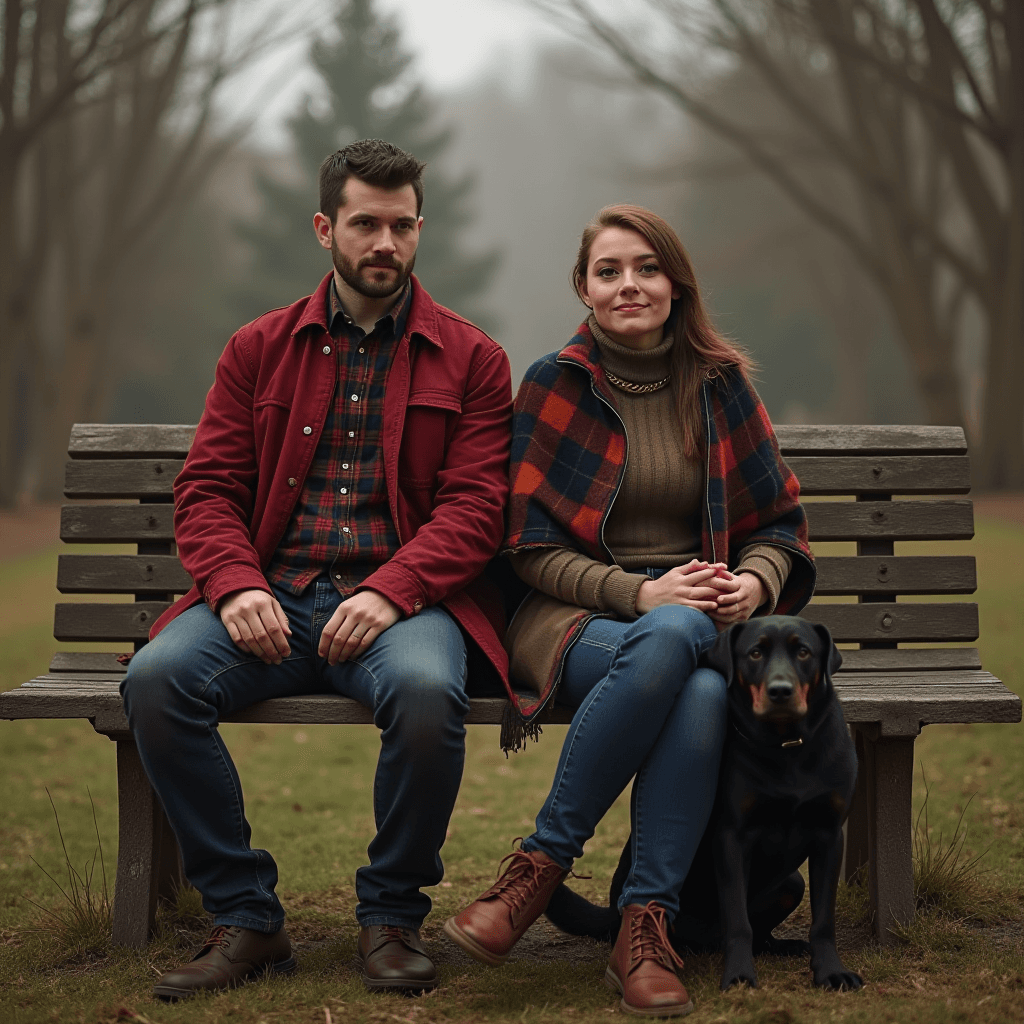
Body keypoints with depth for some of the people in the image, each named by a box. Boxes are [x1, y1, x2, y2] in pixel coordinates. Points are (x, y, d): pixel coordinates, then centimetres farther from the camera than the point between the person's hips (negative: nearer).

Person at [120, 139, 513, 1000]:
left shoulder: (470, 359, 10)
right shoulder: (259, 349, 16)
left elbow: (475, 506, 0)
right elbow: (207, 490, 10)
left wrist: (391, 591, -18)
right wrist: (235, 585, -12)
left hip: (403, 599, -2)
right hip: (273, 599, 2)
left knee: (427, 691, -36)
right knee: (156, 679, -27)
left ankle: (392, 918, -11)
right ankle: (245, 919, -12)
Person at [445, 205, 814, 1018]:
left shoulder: (721, 384, 10)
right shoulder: (553, 385, 3)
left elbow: (778, 521, 14)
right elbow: (532, 547, -1)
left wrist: (756, 580, -10)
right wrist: (640, 594, -16)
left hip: (699, 616, 2)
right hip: (572, 616, -2)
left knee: (702, 692, -36)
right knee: (674, 638, -38)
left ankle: (646, 926, -26)